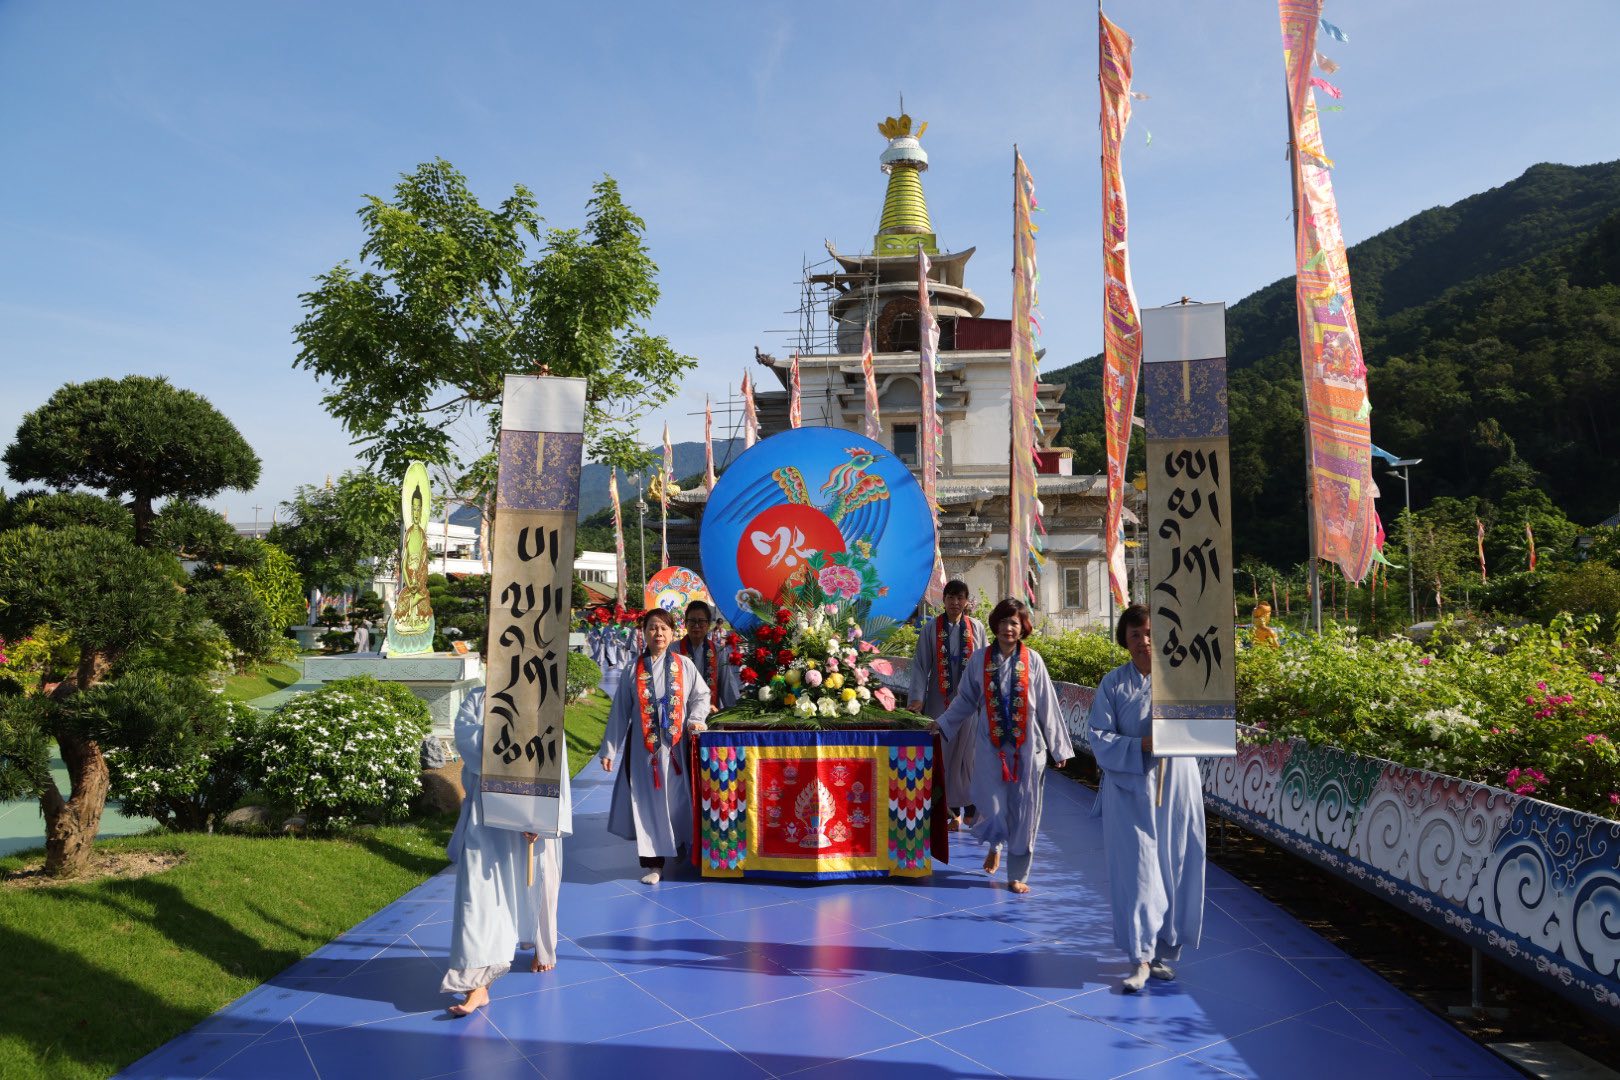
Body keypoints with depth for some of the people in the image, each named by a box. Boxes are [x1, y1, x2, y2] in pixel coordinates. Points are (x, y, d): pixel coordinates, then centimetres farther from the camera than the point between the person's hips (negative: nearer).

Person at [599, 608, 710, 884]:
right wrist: (609, 750, 4)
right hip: (643, 746, 0)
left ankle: (682, 846, 24)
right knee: (647, 802, -2)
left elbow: (701, 696, 11)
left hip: (676, 745, 0)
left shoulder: (684, 665, 2)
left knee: (678, 799, 5)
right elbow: (620, 712, 5)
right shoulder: (633, 670, 3)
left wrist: (695, 718, -8)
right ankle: (653, 863, 4)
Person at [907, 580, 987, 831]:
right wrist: (917, 697, -7)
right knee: (945, 753, 3)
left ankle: (971, 808, 16)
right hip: (941, 700, 0)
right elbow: (920, 664, 0)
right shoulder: (932, 627, 1)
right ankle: (953, 810, 12)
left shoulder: (976, 627, 3)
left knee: (968, 753, 4)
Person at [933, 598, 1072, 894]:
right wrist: (942, 723, 13)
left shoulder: (1032, 660, -2)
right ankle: (995, 846, 33)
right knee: (992, 808, -2)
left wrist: (1058, 747, 4)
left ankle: (1017, 875, 21)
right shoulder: (980, 659, 0)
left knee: (1023, 811, 4)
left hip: (1026, 746, 0)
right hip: (991, 746, 0)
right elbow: (966, 699, 13)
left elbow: (1047, 706, 2)